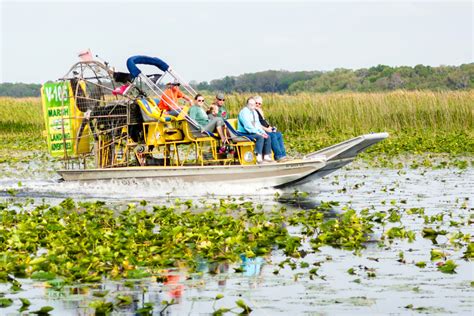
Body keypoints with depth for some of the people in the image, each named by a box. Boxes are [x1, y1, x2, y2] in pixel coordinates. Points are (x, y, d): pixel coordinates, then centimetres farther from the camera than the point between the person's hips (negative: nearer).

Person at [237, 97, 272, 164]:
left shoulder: (255, 112, 15)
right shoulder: (244, 112, -12)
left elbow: (258, 124, 18)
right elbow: (247, 125, -21)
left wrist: (263, 132, -2)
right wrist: (258, 133, -24)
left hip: (254, 132, 8)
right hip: (245, 133, -8)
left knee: (267, 137, -12)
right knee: (260, 137, -31)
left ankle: (266, 156, -16)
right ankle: (259, 157, -35)